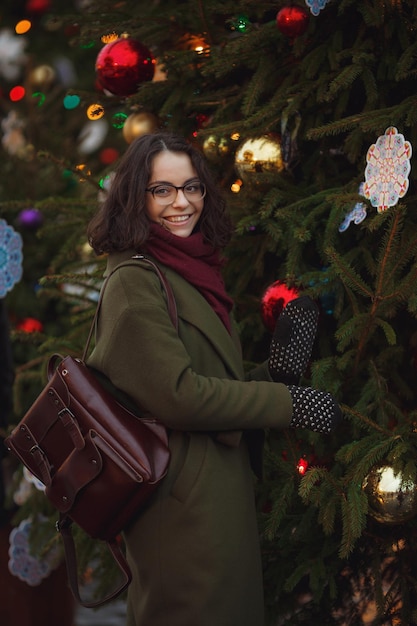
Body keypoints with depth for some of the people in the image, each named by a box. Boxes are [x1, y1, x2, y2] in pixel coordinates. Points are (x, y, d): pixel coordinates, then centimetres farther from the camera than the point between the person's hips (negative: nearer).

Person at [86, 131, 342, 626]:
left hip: (221, 493, 9)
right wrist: (289, 403, -14)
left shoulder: (190, 272, 14)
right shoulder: (135, 280, -13)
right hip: (184, 506, -9)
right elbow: (176, 395, -20)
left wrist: (274, 368, -1)